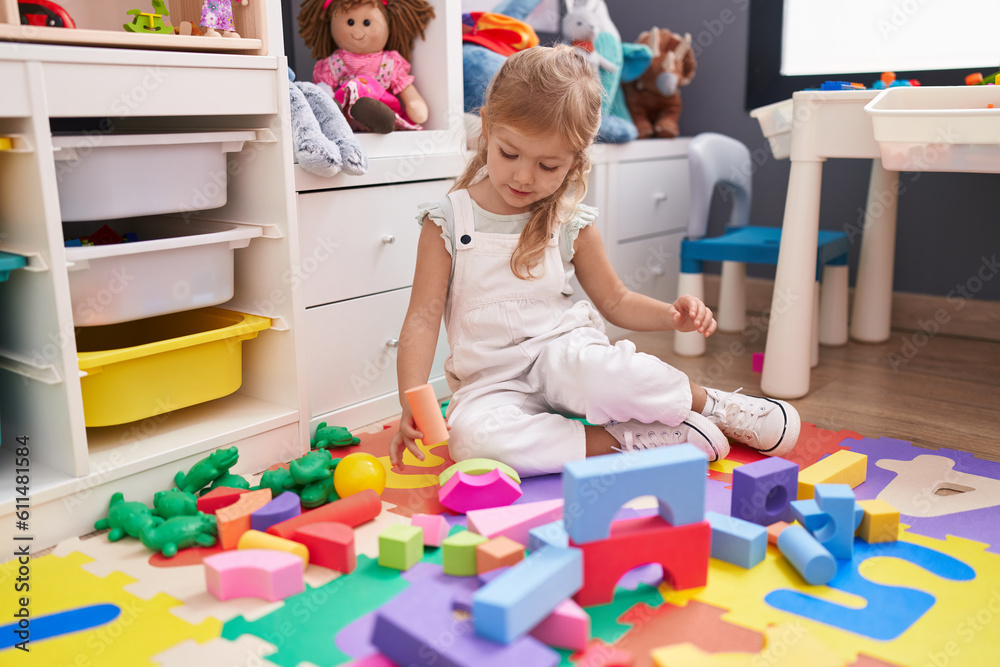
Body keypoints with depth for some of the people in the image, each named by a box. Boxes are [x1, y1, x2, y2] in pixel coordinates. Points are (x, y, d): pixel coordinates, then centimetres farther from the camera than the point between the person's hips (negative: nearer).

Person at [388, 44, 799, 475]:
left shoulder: (571, 223, 1)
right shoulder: (447, 223, -5)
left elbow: (614, 301, 13)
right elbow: (423, 318, -8)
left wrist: (672, 315, -7)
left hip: (567, 352, 0)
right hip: (492, 382, 0)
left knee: (598, 370, -37)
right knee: (471, 436, -35)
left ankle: (709, 404, -10)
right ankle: (625, 442, -26)